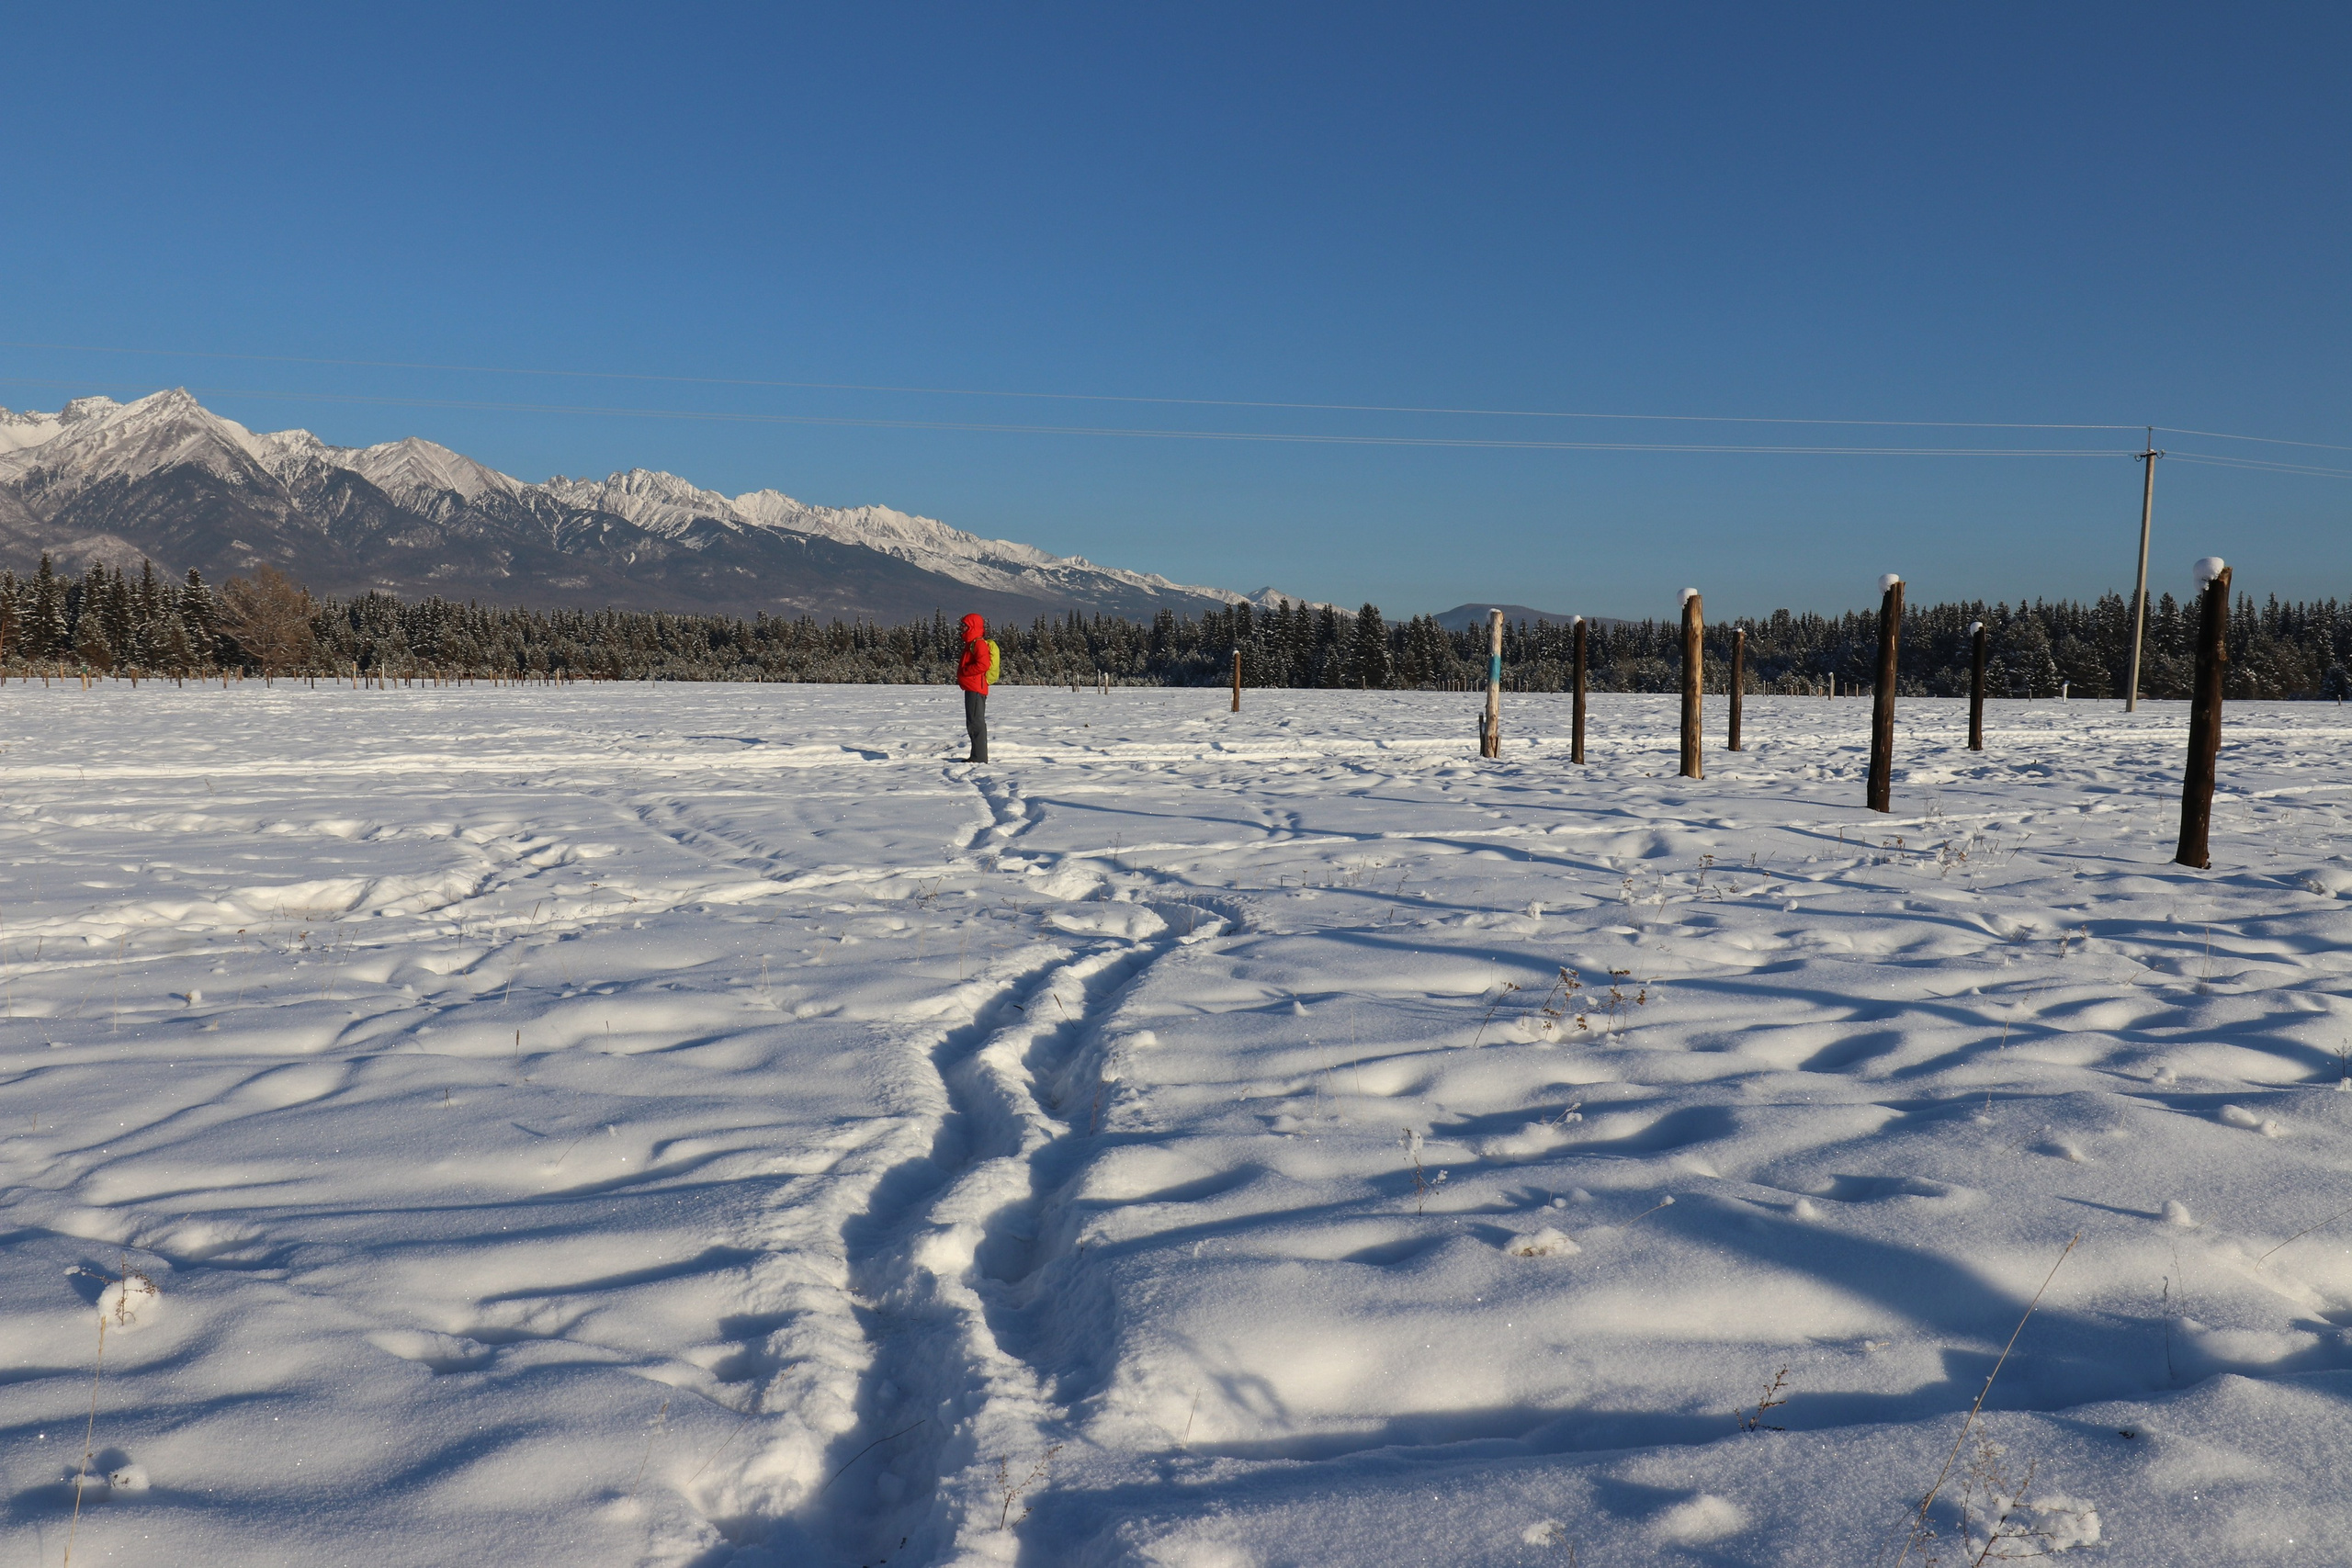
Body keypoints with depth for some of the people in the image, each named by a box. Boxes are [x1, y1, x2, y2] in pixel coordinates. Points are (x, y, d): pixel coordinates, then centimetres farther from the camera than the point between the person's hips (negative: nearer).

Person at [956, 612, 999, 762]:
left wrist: (963, 671, -16)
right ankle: (977, 756, 19)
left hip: (976, 689, -11)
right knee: (973, 723, 14)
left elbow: (983, 665, -24)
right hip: (972, 688, 11)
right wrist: (960, 676, 11)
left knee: (976, 722, -10)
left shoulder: (979, 643, -13)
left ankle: (979, 757, -9)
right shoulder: (971, 643, 20)